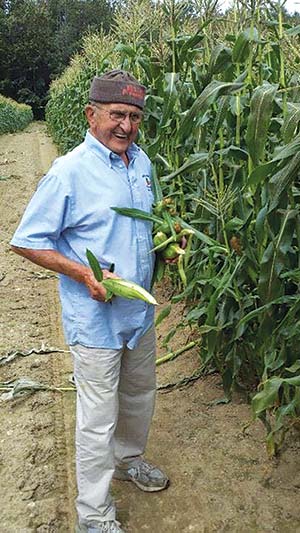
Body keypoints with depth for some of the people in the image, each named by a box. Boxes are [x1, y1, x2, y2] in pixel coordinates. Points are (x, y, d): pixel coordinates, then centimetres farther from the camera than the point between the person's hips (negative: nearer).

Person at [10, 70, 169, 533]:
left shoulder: (142, 162, 4)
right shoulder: (69, 172, -18)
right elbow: (26, 241, -14)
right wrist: (82, 273, -24)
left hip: (140, 309, 7)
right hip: (95, 318, -7)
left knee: (140, 396, 24)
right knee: (99, 417, 5)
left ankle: (128, 460, 52)